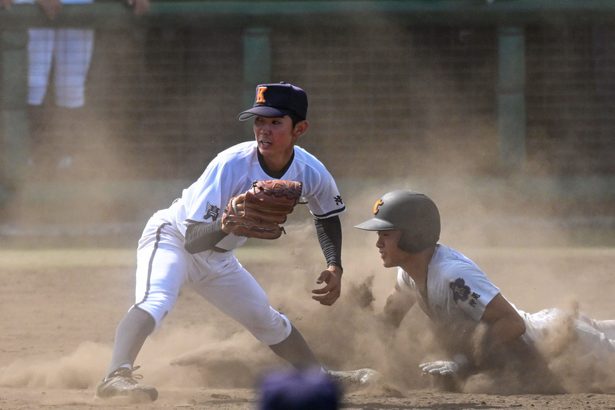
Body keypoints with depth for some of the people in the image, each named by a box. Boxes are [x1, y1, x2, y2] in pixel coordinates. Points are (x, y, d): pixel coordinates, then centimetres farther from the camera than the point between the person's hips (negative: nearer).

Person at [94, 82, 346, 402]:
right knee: (154, 301, -35)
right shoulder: (231, 165, -33)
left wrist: (335, 267, -3)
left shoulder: (311, 174, -15)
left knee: (269, 322, 18)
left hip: (218, 258, 6)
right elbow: (193, 240, -36)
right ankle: (117, 376, -52)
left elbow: (326, 216, 10)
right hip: (172, 236, -6)